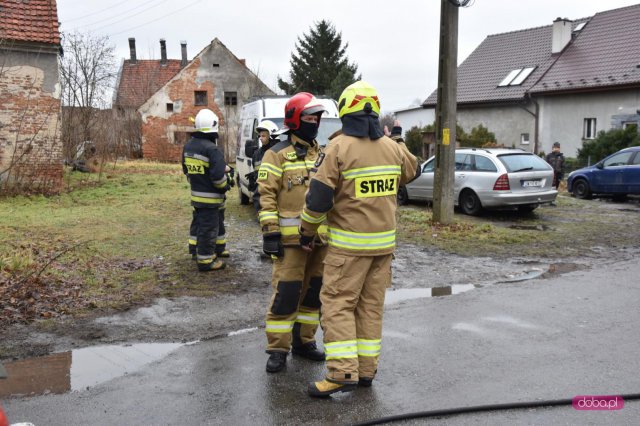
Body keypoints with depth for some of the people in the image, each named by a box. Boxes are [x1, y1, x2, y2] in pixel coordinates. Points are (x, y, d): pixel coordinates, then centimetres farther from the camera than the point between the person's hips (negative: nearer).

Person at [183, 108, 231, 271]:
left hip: (196, 194, 9)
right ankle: (206, 261, 5)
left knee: (198, 223, 21)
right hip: (210, 197, -9)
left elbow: (186, 170, 16)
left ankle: (196, 250, 35)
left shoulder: (188, 146, 7)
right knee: (208, 228, -1)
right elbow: (218, 175, -24)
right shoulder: (212, 149, -22)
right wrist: (225, 186, -6)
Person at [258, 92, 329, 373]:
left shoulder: (323, 154, 15)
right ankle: (278, 350, 7)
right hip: (290, 238, -6)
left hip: (321, 237, 6)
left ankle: (304, 341, 27)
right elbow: (266, 196, -9)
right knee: (286, 293, -5)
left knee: (313, 291, 13)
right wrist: (270, 232, -16)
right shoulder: (278, 155, -4)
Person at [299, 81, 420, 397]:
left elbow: (319, 196, -13)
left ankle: (343, 373, -5)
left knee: (337, 304, 0)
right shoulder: (393, 147, 4)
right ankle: (366, 370, 18)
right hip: (384, 241, 6)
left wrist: (307, 231, 0)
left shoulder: (338, 148, -13)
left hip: (349, 244, -6)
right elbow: (413, 171, 25)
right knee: (371, 305, 12)